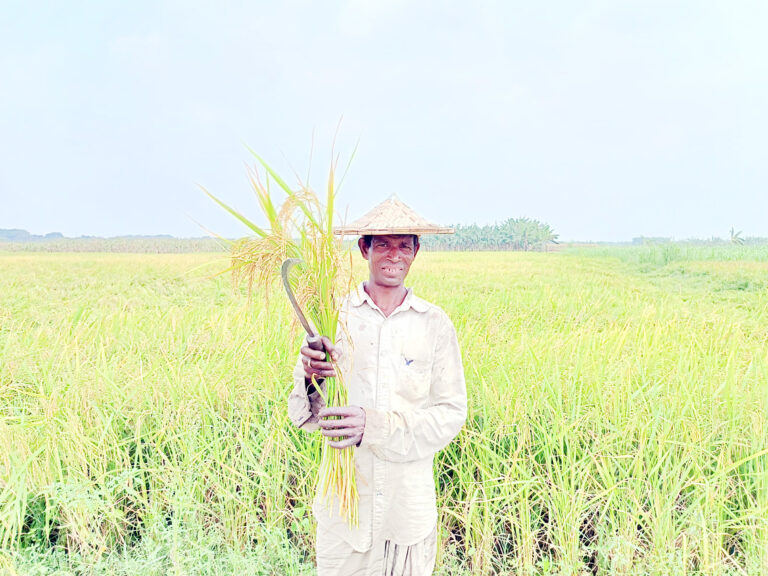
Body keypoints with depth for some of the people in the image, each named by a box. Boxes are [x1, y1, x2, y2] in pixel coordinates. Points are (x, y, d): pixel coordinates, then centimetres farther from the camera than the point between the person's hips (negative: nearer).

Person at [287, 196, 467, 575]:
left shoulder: (435, 324, -3)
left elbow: (452, 413, -6)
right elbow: (303, 417, -2)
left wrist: (374, 425, -19)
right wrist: (309, 379, -25)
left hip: (411, 507, 1)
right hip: (344, 500, 0)